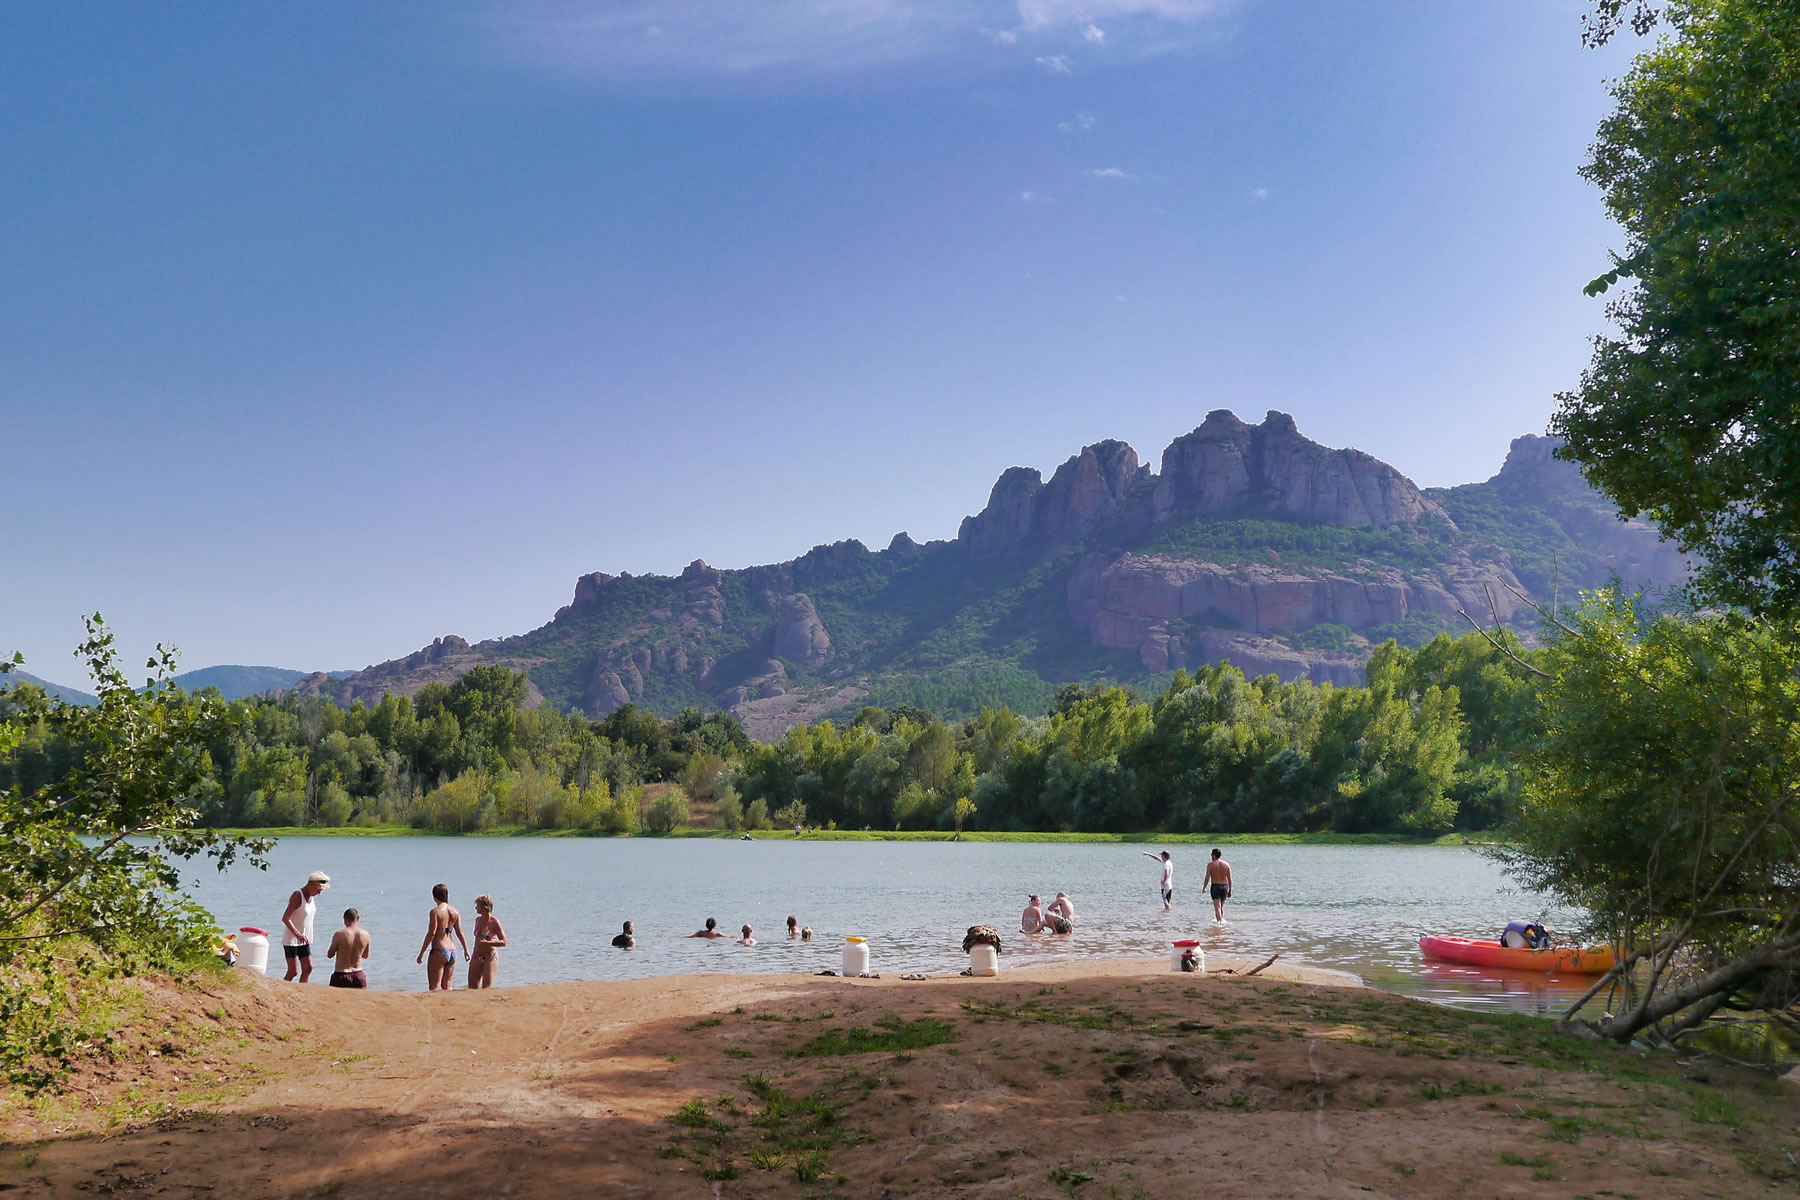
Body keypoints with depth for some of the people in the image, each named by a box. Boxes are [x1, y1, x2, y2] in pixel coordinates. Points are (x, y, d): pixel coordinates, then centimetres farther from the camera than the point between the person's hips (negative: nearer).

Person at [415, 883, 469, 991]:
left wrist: (421, 953, -11)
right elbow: (460, 933, 8)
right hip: (452, 951, 7)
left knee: (434, 987, -3)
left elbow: (431, 933, -15)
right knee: (446, 985, 16)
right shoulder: (455, 912, 7)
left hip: (439, 951, -7)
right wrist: (466, 950, 17)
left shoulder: (435, 911, -11)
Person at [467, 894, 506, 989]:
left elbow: (503, 942, -13)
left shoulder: (494, 921, -9)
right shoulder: (478, 920, 12)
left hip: (490, 957, -7)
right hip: (477, 958, 7)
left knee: (486, 988, -10)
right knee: (472, 988, 3)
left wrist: (487, 942, -24)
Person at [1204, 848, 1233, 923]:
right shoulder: (1226, 864, 3)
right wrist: (1230, 891, 8)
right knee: (1221, 906, 21)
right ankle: (1222, 919, 25)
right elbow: (1230, 879, 2)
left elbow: (1207, 878, -8)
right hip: (1224, 886, 4)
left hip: (1215, 886, -4)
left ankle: (1220, 921, -18)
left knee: (1217, 907, -6)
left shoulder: (1210, 865, -7)